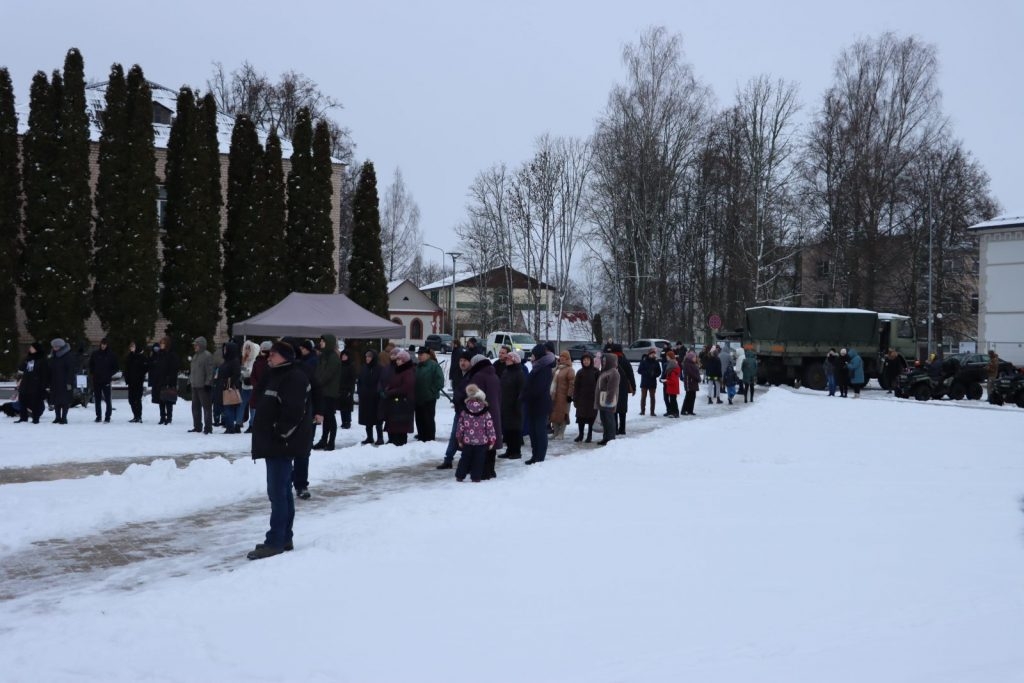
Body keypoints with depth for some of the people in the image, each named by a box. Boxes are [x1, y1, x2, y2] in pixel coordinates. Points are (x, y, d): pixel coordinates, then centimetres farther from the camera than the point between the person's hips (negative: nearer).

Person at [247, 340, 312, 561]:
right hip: (274, 445, 11)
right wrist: (267, 439, 19)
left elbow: (293, 412, -24)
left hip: (282, 445, -11)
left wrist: (280, 434, -19)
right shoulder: (277, 377, 20)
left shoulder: (294, 379, -15)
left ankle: (275, 542, -6)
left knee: (277, 493, -9)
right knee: (282, 492, 15)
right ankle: (285, 538, 22)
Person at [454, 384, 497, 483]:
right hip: (482, 442, -2)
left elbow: (460, 427, 2)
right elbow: (490, 428, -5)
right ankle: (476, 477, 7)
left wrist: (459, 439, 14)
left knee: (465, 458, 13)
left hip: (467, 441, 2)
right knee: (478, 460, 6)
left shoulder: (464, 413, -3)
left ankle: (460, 476, 16)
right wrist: (492, 440, 4)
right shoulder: (486, 414, -8)